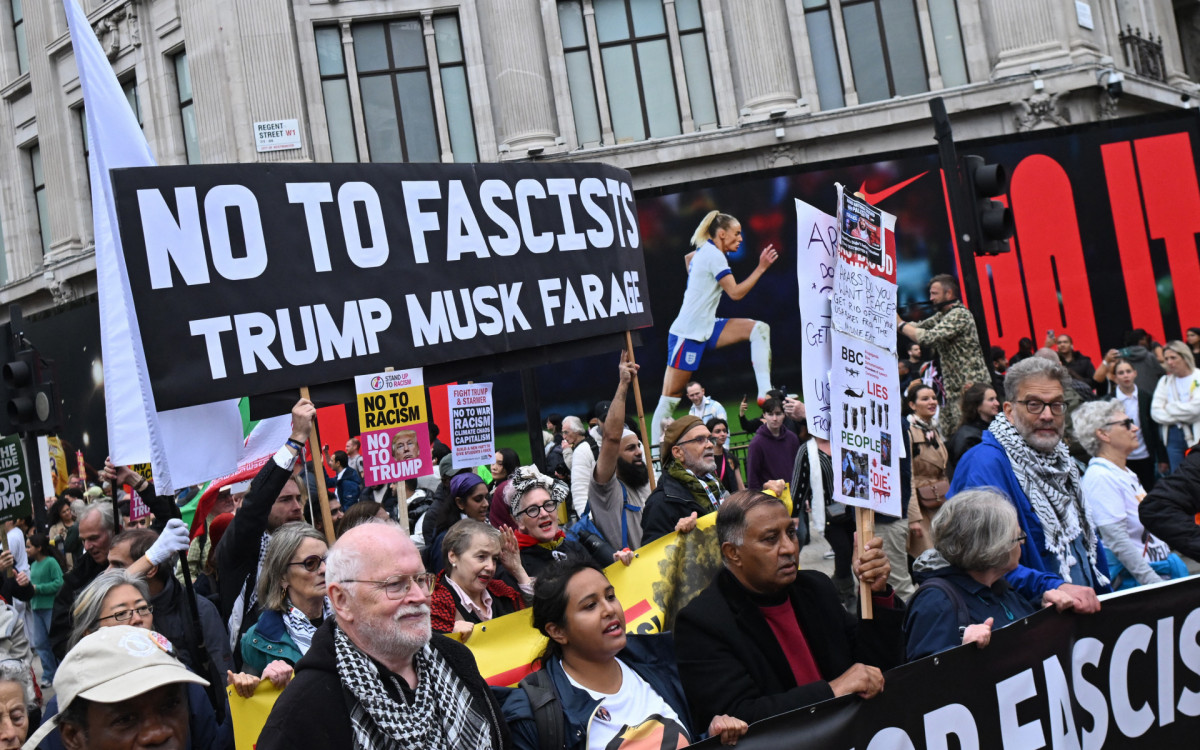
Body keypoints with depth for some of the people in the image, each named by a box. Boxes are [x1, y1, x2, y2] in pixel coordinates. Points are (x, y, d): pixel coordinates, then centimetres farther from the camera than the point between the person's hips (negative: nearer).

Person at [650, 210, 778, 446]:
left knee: (759, 328, -5)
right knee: (671, 394, -6)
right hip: (688, 334, -10)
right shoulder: (714, 255, -15)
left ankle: (765, 393, -11)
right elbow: (736, 293, -18)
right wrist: (761, 268, -17)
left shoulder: (704, 250, 12)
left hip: (706, 329, 10)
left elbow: (688, 257, 37)